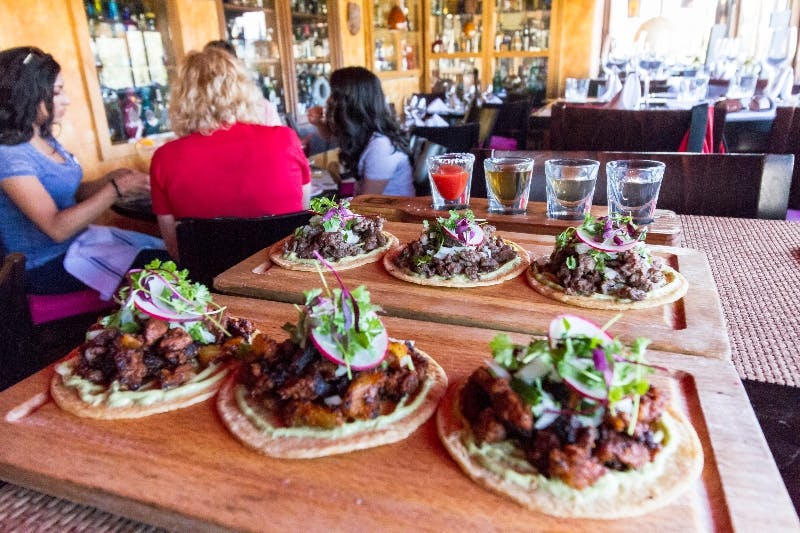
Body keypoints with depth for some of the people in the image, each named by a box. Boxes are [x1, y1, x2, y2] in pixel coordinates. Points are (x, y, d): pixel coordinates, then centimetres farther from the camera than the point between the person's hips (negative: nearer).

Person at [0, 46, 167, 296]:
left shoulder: (45, 139, 6)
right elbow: (57, 228, -27)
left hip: (76, 239, 9)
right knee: (163, 264, -15)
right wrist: (117, 189, -26)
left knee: (165, 247, 1)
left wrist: (110, 179, -7)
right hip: (47, 266, -8)